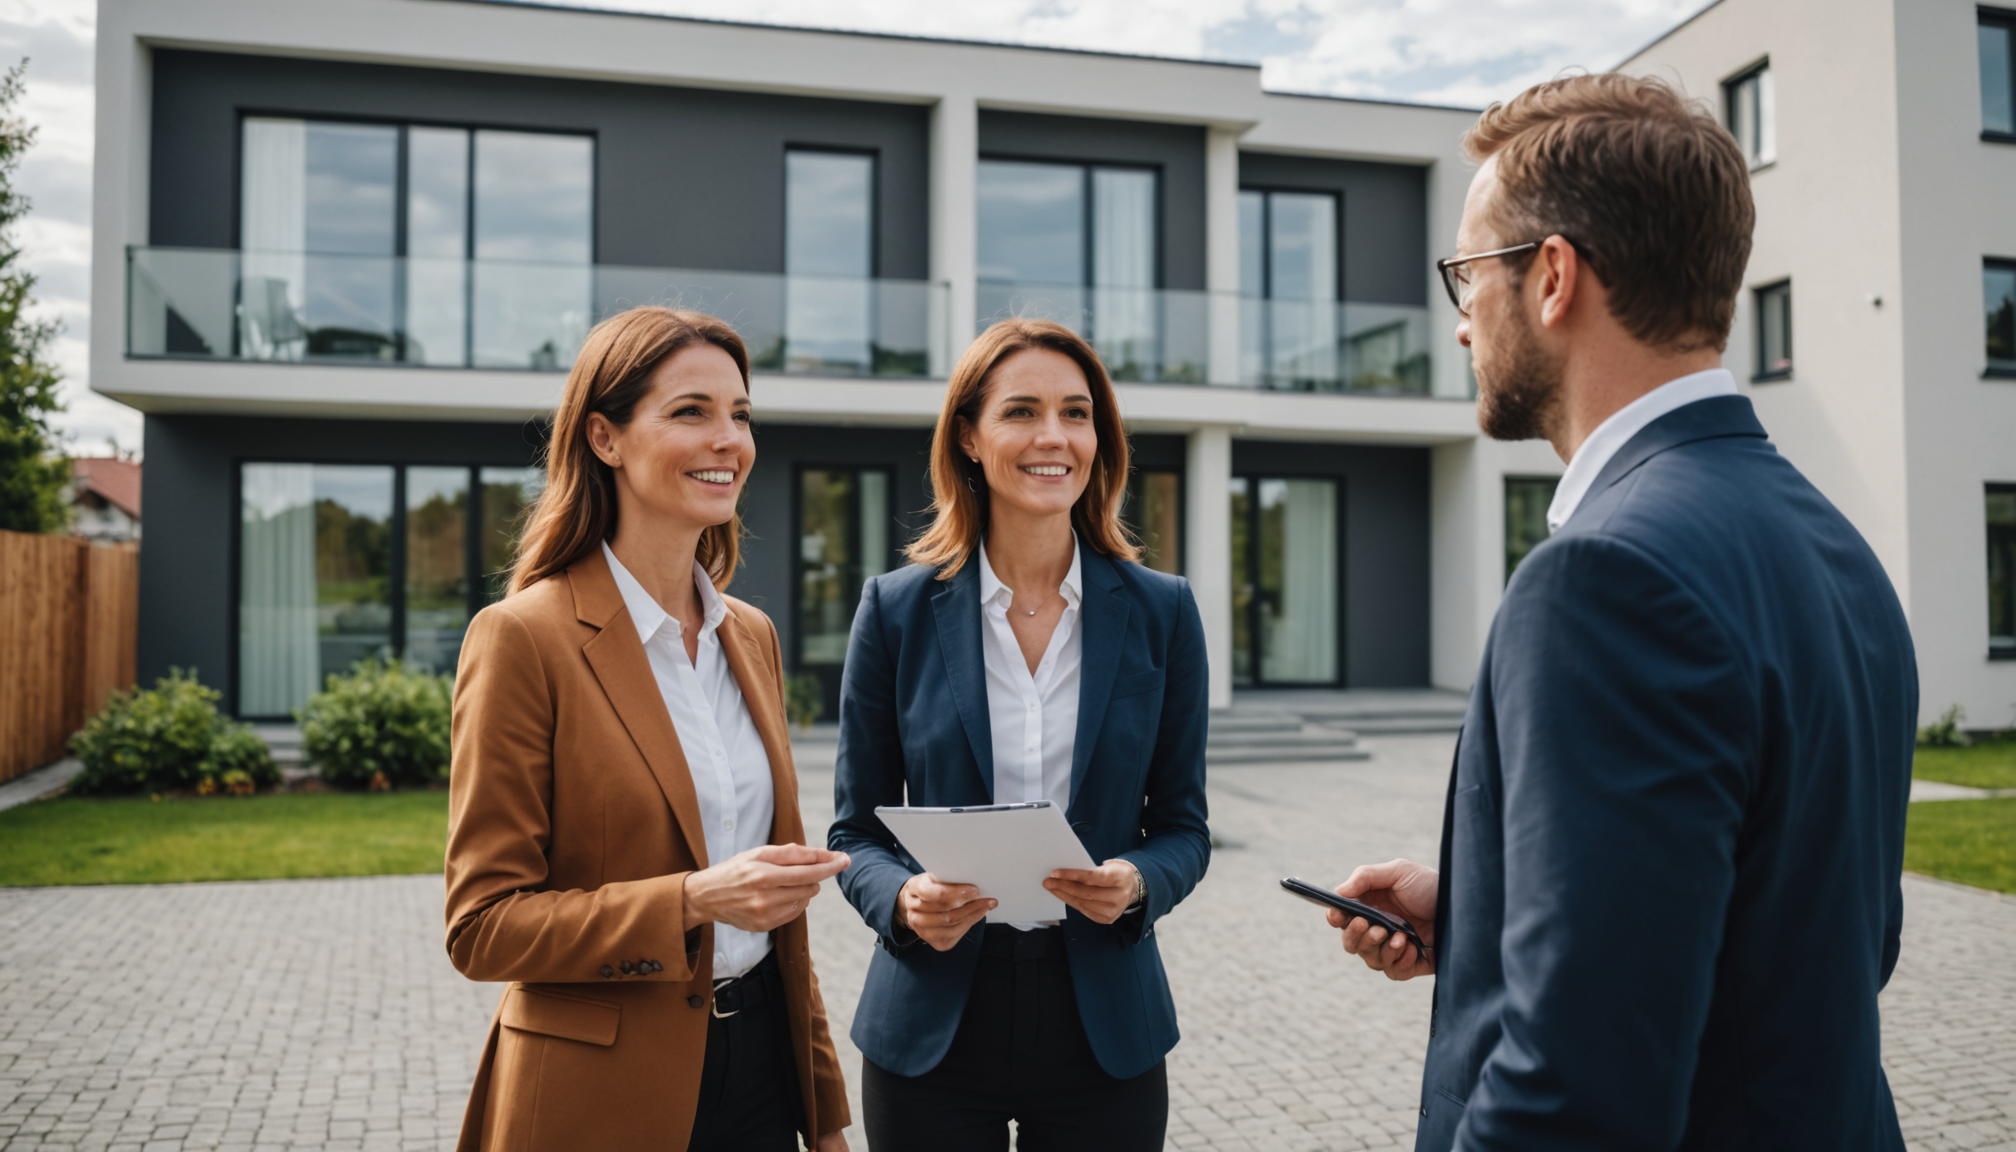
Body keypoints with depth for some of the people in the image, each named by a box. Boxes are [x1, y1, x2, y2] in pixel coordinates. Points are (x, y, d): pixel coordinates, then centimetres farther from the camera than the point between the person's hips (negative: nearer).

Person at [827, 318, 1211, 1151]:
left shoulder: (1160, 611, -1)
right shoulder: (896, 608, -3)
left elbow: (1182, 824, 4)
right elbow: (856, 830, 1)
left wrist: (1138, 884, -17)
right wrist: (904, 899, -18)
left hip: (1102, 1027, 1)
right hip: (932, 1025, 0)